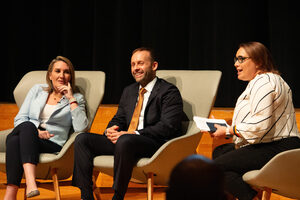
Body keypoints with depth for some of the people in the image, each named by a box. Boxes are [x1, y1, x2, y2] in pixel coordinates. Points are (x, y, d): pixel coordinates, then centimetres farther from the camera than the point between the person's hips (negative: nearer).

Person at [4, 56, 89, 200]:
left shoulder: (77, 98, 14)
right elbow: (19, 119, 14)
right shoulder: (37, 90, 20)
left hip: (52, 144, -2)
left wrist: (71, 99, -4)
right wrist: (35, 131, -7)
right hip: (28, 134, 2)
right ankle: (30, 181, -53)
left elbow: (81, 127, -5)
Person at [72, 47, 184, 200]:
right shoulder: (129, 91, 24)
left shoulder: (169, 92, 0)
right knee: (82, 139, -9)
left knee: (125, 141, -39)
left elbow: (167, 126, -12)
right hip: (123, 140, 7)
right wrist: (110, 130, -2)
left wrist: (133, 134, -21)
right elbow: (119, 119, 24)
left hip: (154, 144, -7)